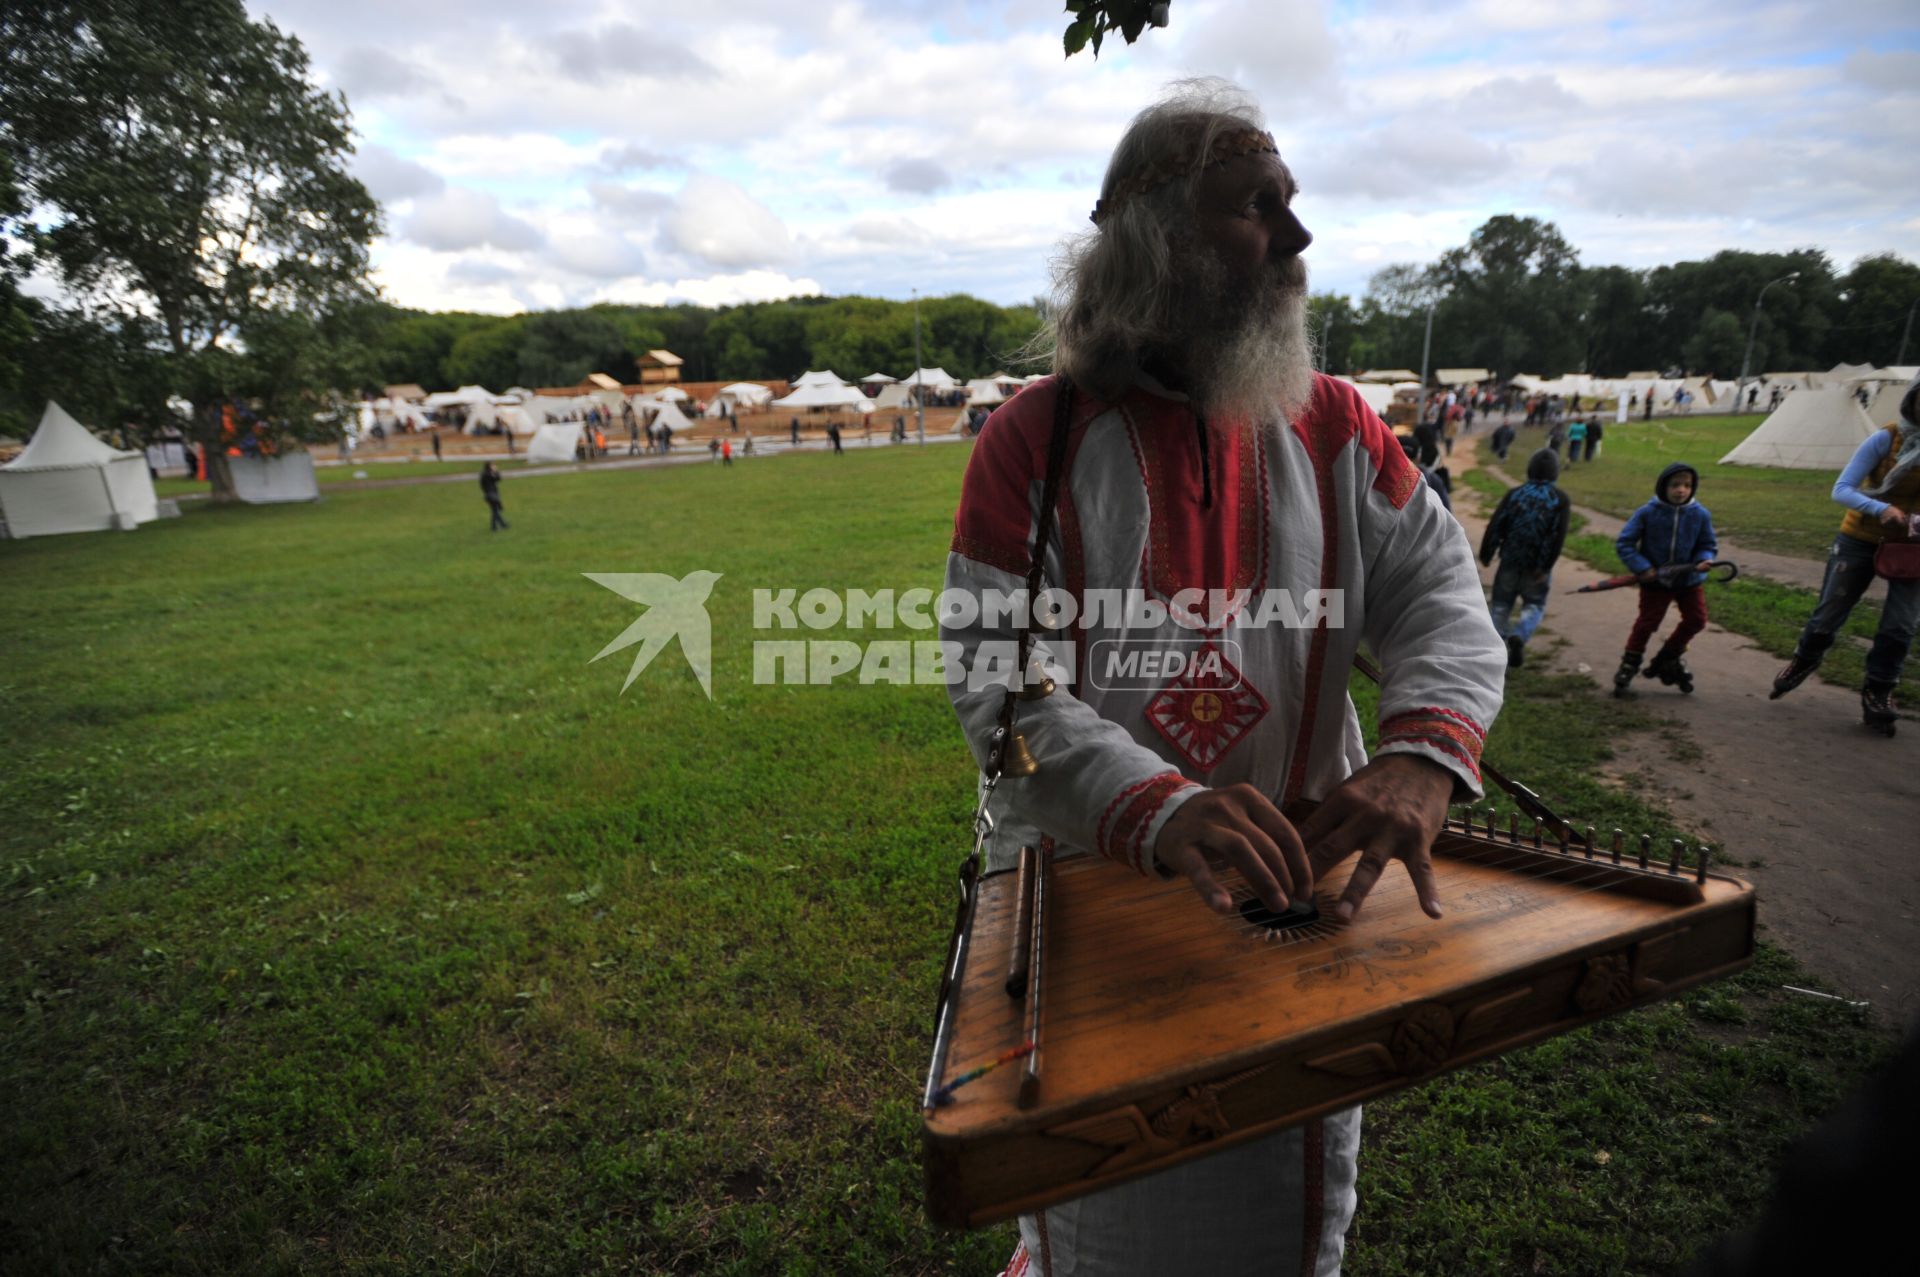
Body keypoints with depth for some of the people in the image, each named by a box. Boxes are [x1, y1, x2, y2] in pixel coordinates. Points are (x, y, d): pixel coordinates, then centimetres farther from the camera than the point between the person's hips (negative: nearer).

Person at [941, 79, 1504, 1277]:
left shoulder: (1335, 427, 0)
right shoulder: (1035, 438, -12)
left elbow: (1442, 597, -6)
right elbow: (995, 679, -18)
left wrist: (1422, 753, -28)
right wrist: (1157, 812, -33)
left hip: (1299, 871, 3)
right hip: (1086, 878, -2)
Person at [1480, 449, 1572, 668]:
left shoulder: (1514, 494, 0)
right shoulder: (1560, 499, -1)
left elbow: (1495, 526, -6)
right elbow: (1558, 535, -11)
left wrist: (1486, 554, 2)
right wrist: (1545, 566, -10)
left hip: (1510, 560, 1)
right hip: (1537, 565, -1)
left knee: (1501, 604, 11)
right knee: (1534, 605, 12)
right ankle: (1519, 636, -14)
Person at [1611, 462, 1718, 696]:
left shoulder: (1700, 515, -6)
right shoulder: (1647, 513, -14)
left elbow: (1709, 545, 4)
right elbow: (1624, 544, -11)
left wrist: (1704, 560, -18)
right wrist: (1641, 567, -21)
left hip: (1689, 579, 4)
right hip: (1655, 580, -3)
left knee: (1696, 619, 7)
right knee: (1647, 623, -2)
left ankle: (1668, 658, 29)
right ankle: (1627, 668, 10)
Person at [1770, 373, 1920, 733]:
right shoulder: (1885, 440, -16)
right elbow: (1841, 490, -20)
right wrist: (1881, 509, -38)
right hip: (1861, 539, -2)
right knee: (1829, 614, 8)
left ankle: (1877, 691, 18)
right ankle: (1804, 661, 34)